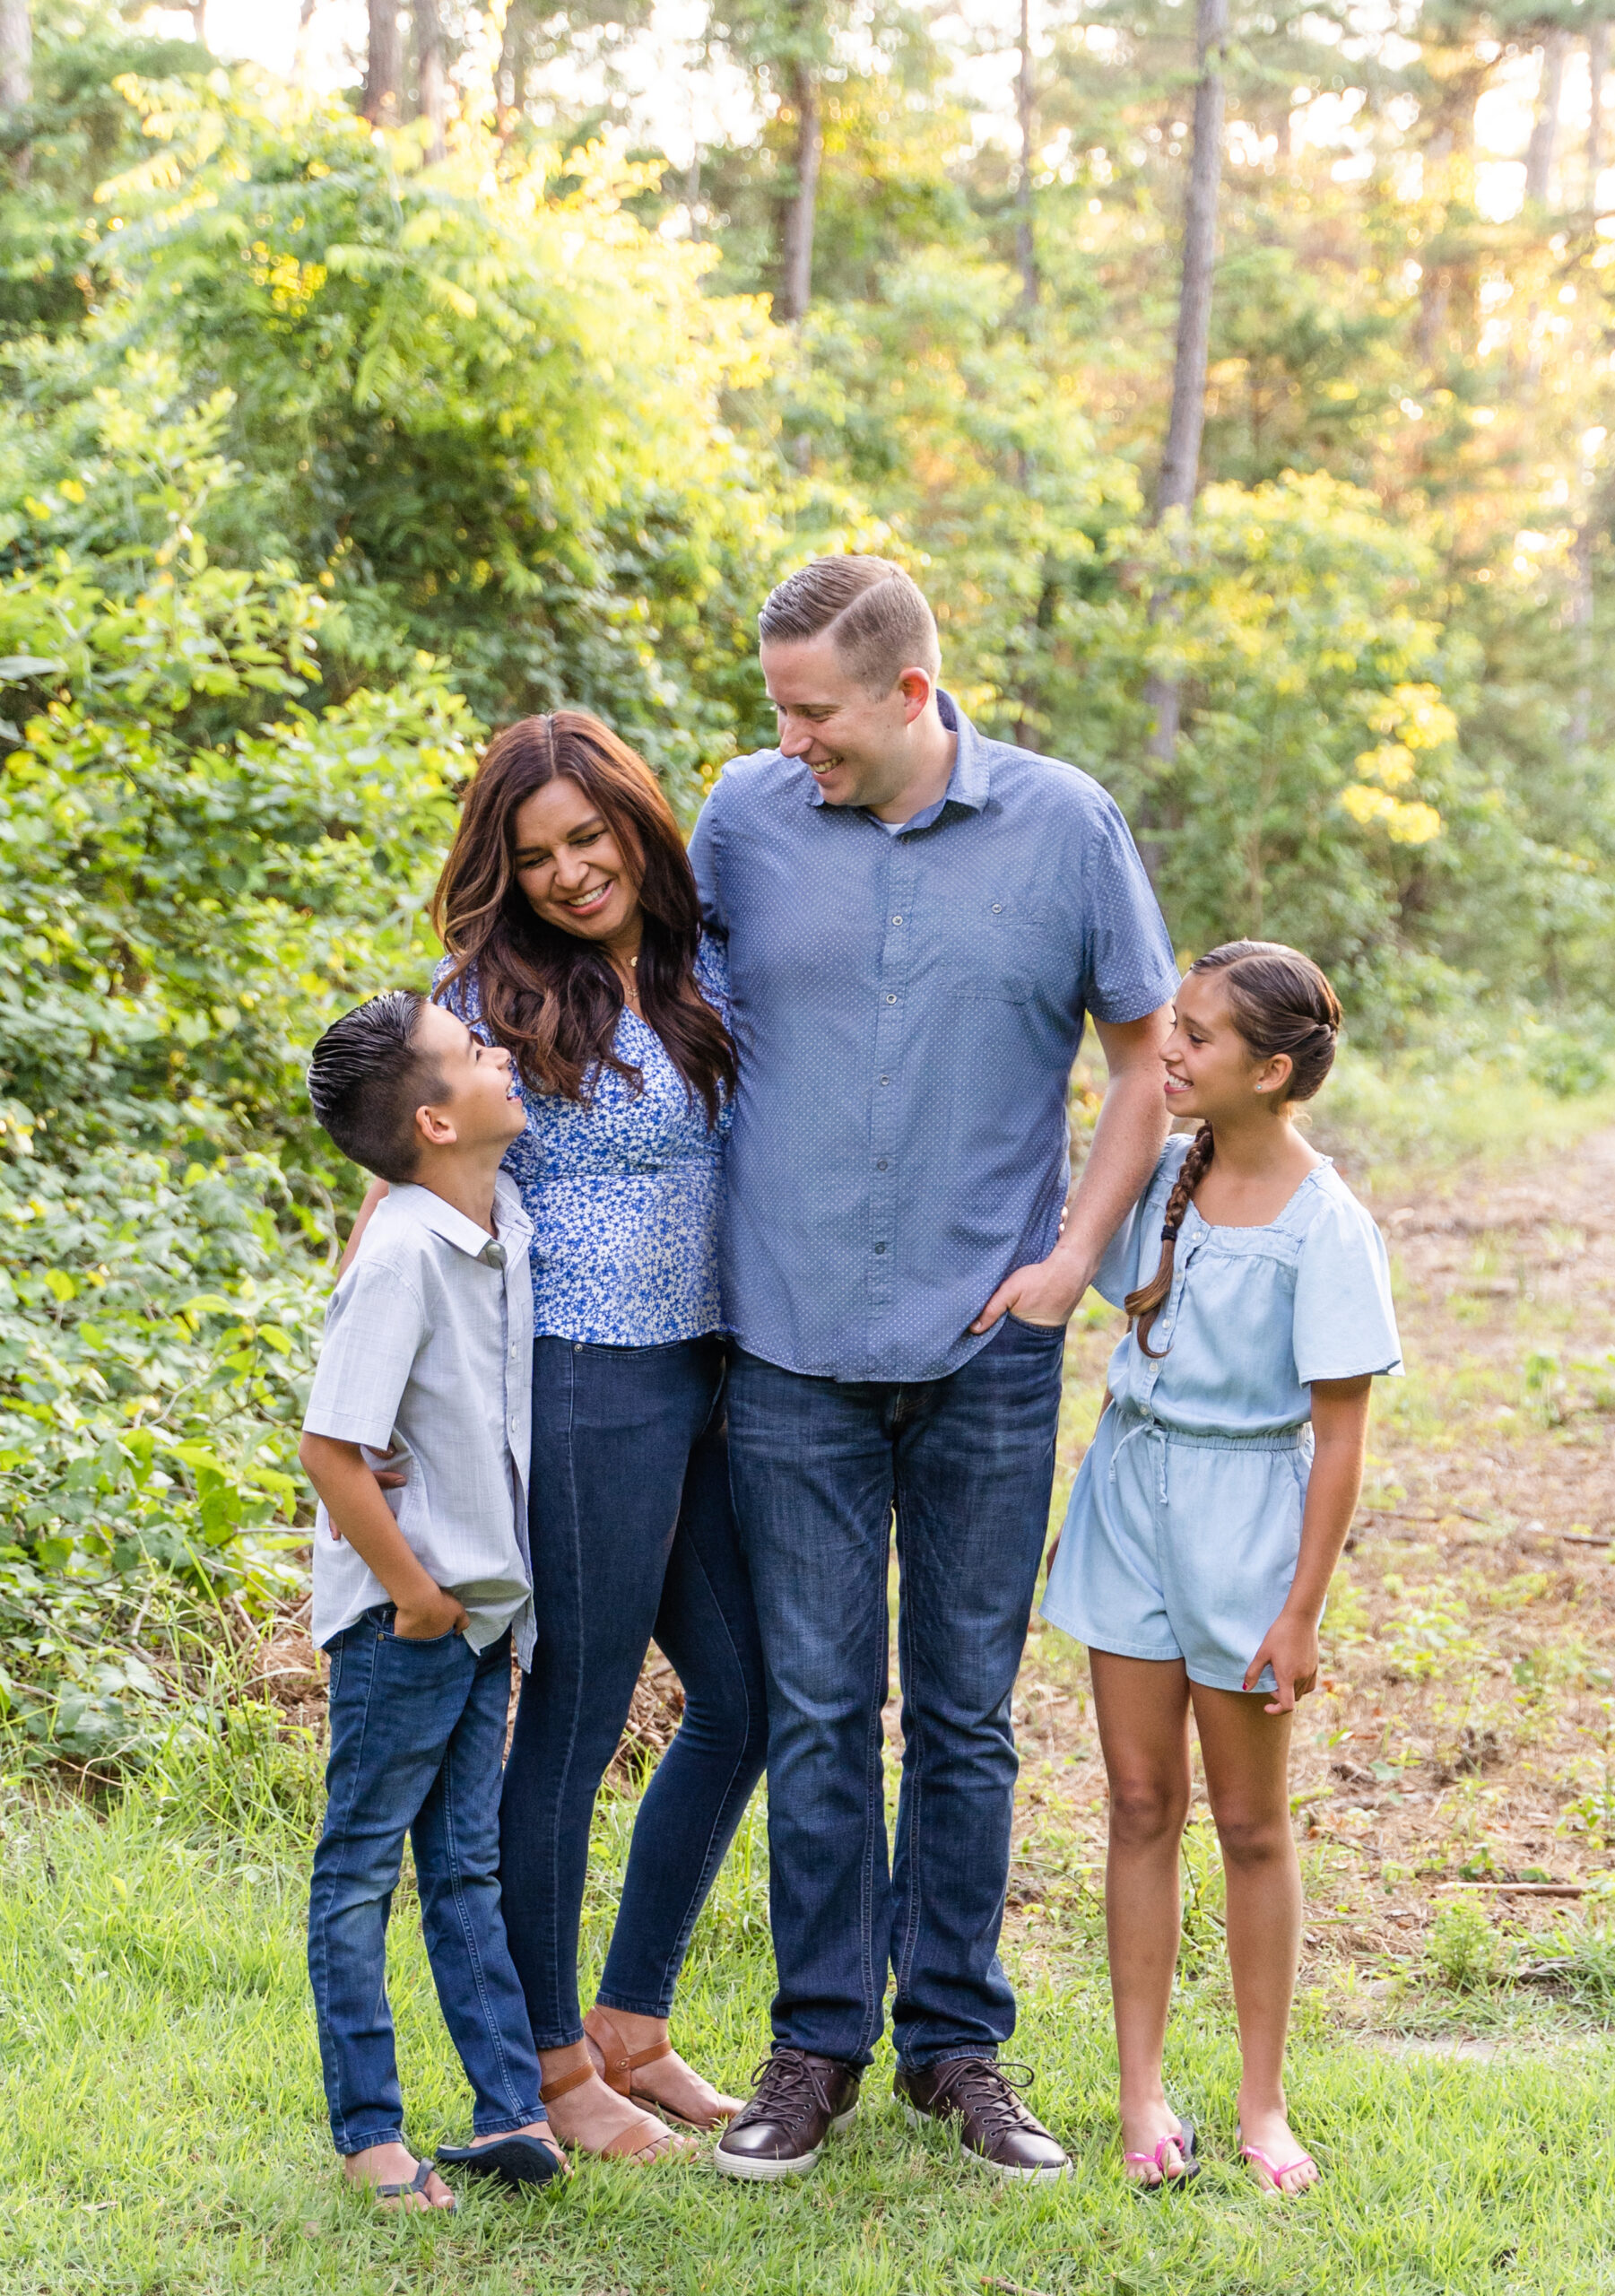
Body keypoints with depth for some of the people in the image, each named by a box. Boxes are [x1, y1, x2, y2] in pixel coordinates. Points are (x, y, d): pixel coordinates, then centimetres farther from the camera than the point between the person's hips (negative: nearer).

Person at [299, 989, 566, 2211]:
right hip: (404, 1615, -7)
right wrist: (414, 1593, -16)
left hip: (483, 1602, 7)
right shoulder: (402, 1256, -23)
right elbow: (331, 1448, -24)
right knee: (362, 1868, 5)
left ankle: (515, 2109, 18)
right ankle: (369, 2133, 13)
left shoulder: (506, 1220, 2)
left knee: (468, 1866, 13)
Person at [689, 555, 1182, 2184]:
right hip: (794, 1337, 0)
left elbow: (1149, 1050, 6)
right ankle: (818, 2044, 17)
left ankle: (955, 2043, 21)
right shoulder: (746, 814, 0)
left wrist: (1075, 1255, -2)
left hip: (988, 1348, 0)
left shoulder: (1065, 825, -2)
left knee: (966, 1712, 9)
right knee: (817, 1709, 4)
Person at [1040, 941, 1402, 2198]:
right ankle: (1143, 2089, 16)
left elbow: (1338, 1435, -13)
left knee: (1251, 1819, 6)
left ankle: (1264, 2104, 17)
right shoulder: (1164, 1177, 0)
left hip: (1242, 1509, -5)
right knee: (1142, 1801, 8)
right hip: (1131, 1490, 5)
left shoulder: (1323, 1225, -15)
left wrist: (1301, 1609, -14)